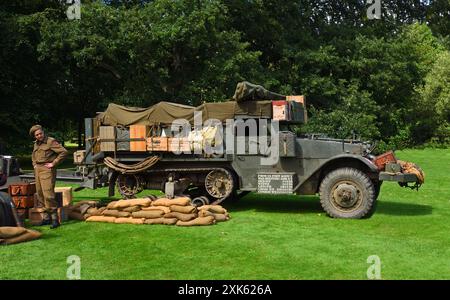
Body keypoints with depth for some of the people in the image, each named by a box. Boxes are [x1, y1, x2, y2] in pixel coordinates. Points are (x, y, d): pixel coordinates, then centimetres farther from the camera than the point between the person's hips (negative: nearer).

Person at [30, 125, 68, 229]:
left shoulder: (51, 141, -8)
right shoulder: (36, 144, 17)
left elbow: (64, 152, -16)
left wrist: (53, 163, -15)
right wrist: (34, 164, 18)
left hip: (47, 170, -8)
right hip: (37, 170, 9)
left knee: (48, 194, -16)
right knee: (40, 194, 8)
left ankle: (55, 219, -13)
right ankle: (47, 217, 16)